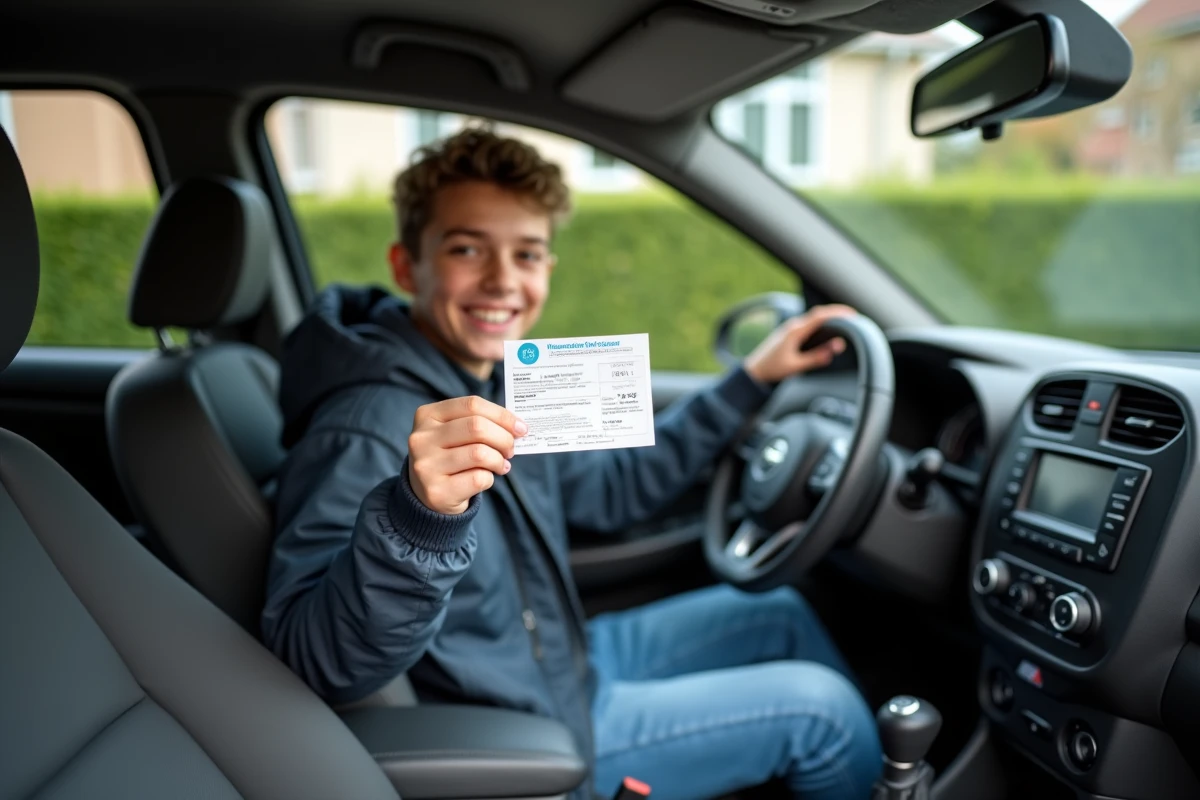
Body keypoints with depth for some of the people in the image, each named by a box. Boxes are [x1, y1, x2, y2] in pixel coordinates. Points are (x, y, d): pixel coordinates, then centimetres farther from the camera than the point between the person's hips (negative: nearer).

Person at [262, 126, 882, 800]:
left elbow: (614, 489, 7)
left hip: (565, 658, 9)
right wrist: (416, 517, -57)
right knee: (817, 704, -4)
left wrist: (753, 380, 6)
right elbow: (316, 661, -37)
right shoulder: (373, 427, -29)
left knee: (780, 612, 16)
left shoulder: (490, 381, -2)